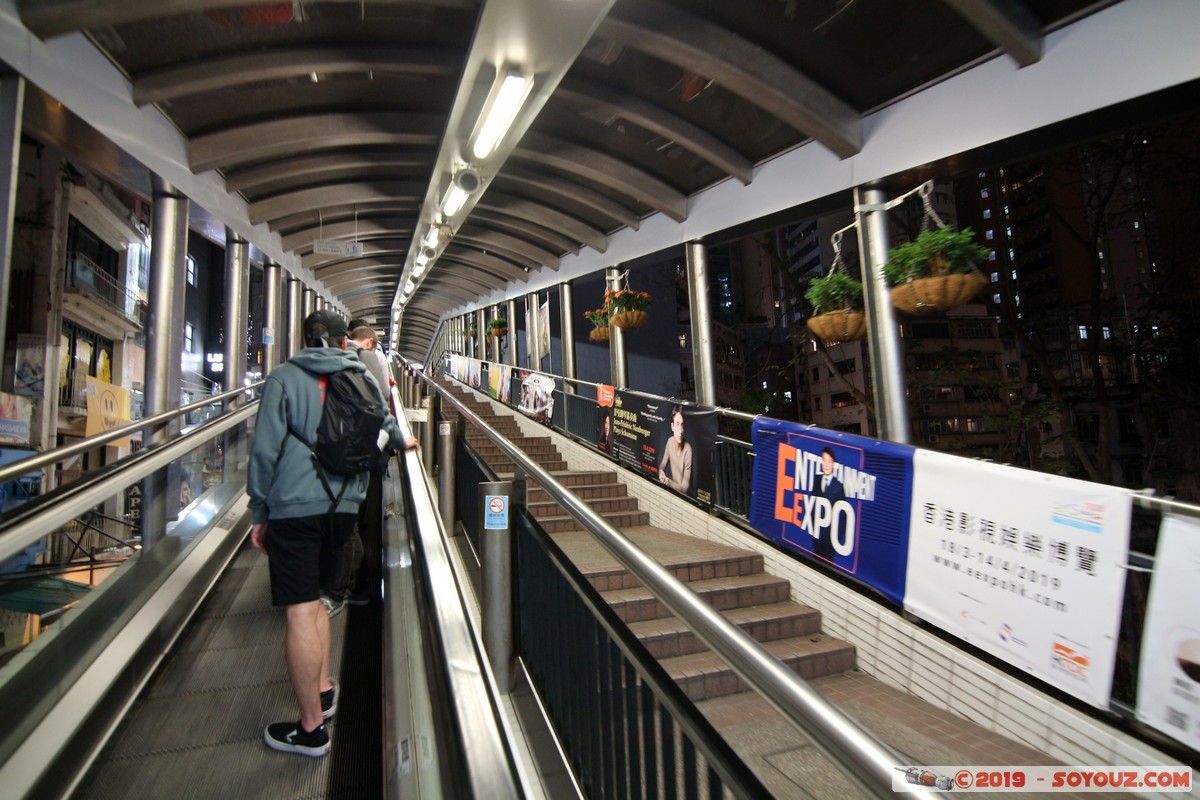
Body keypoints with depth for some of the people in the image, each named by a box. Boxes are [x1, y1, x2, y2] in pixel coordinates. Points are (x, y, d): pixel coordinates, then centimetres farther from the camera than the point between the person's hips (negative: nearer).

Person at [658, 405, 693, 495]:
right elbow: (662, 465, 9)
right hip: (673, 490, 5)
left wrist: (667, 481, -26)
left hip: (684, 495, -5)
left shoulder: (688, 450, -23)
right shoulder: (670, 441, -7)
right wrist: (661, 472, -12)